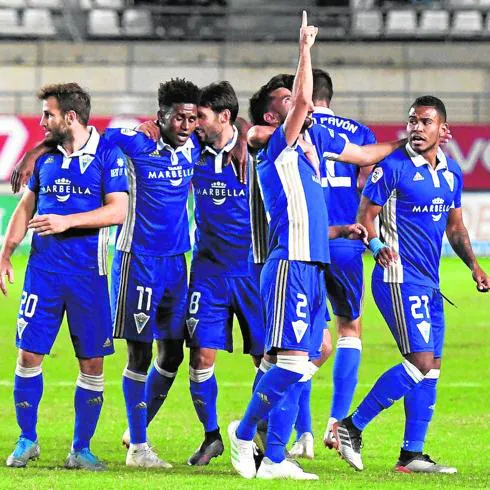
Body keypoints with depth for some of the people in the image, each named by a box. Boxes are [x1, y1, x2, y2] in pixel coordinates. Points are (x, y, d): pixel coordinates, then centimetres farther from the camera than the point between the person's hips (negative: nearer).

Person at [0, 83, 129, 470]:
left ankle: (81, 448, 11)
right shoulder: (46, 155, 10)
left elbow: (118, 210, -12)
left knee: (93, 363, 0)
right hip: (44, 268, 3)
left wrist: (67, 221, -19)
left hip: (88, 273, -3)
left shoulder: (107, 155, -4)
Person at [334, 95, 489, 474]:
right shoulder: (393, 167, -10)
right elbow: (366, 215, -8)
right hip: (399, 279, -8)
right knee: (420, 362, -15)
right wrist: (377, 246, -27)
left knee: (430, 369, 6)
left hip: (430, 283, 8)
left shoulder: (452, 172, 11)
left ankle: (411, 455, 11)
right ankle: (352, 427, -6)